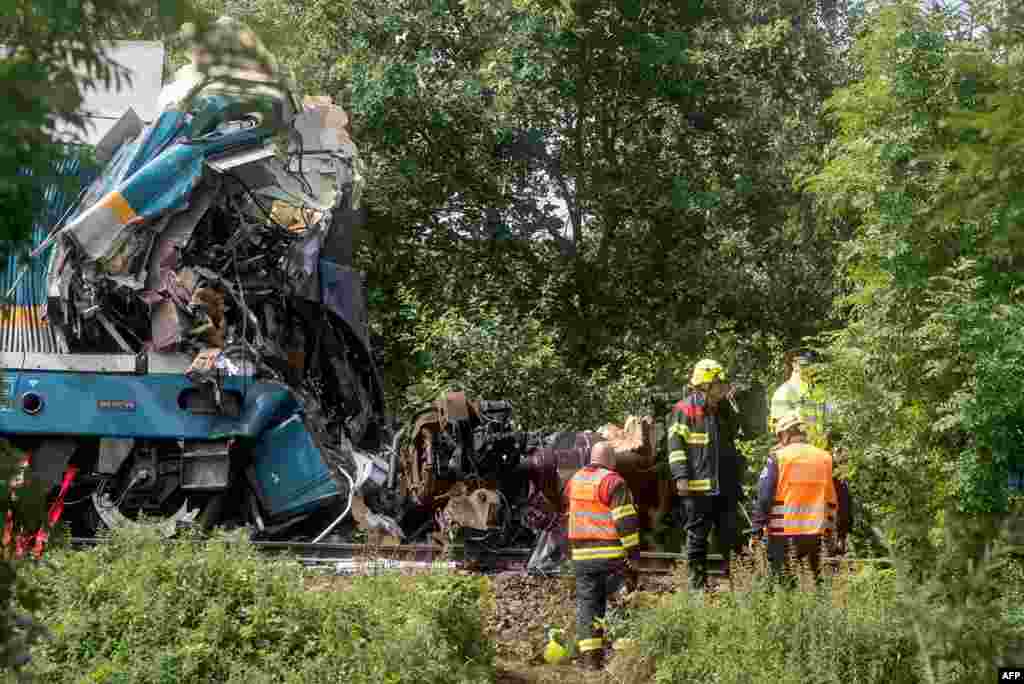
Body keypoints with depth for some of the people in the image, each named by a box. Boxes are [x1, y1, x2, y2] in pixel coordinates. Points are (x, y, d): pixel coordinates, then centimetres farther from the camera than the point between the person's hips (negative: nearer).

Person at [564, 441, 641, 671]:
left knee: (587, 604, 7)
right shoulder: (613, 482, -10)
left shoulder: (574, 481, 11)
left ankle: (590, 657, 4)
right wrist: (633, 556, -10)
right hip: (611, 555, -5)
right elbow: (627, 522, -14)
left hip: (582, 555, 5)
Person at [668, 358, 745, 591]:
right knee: (697, 535, 3)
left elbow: (734, 436, 26)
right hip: (698, 486, -6)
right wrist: (681, 476, -16)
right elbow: (675, 444, -9)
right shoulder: (685, 410, -5)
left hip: (727, 485, 6)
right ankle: (697, 582, 9)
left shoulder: (725, 409, 15)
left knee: (729, 535, 8)